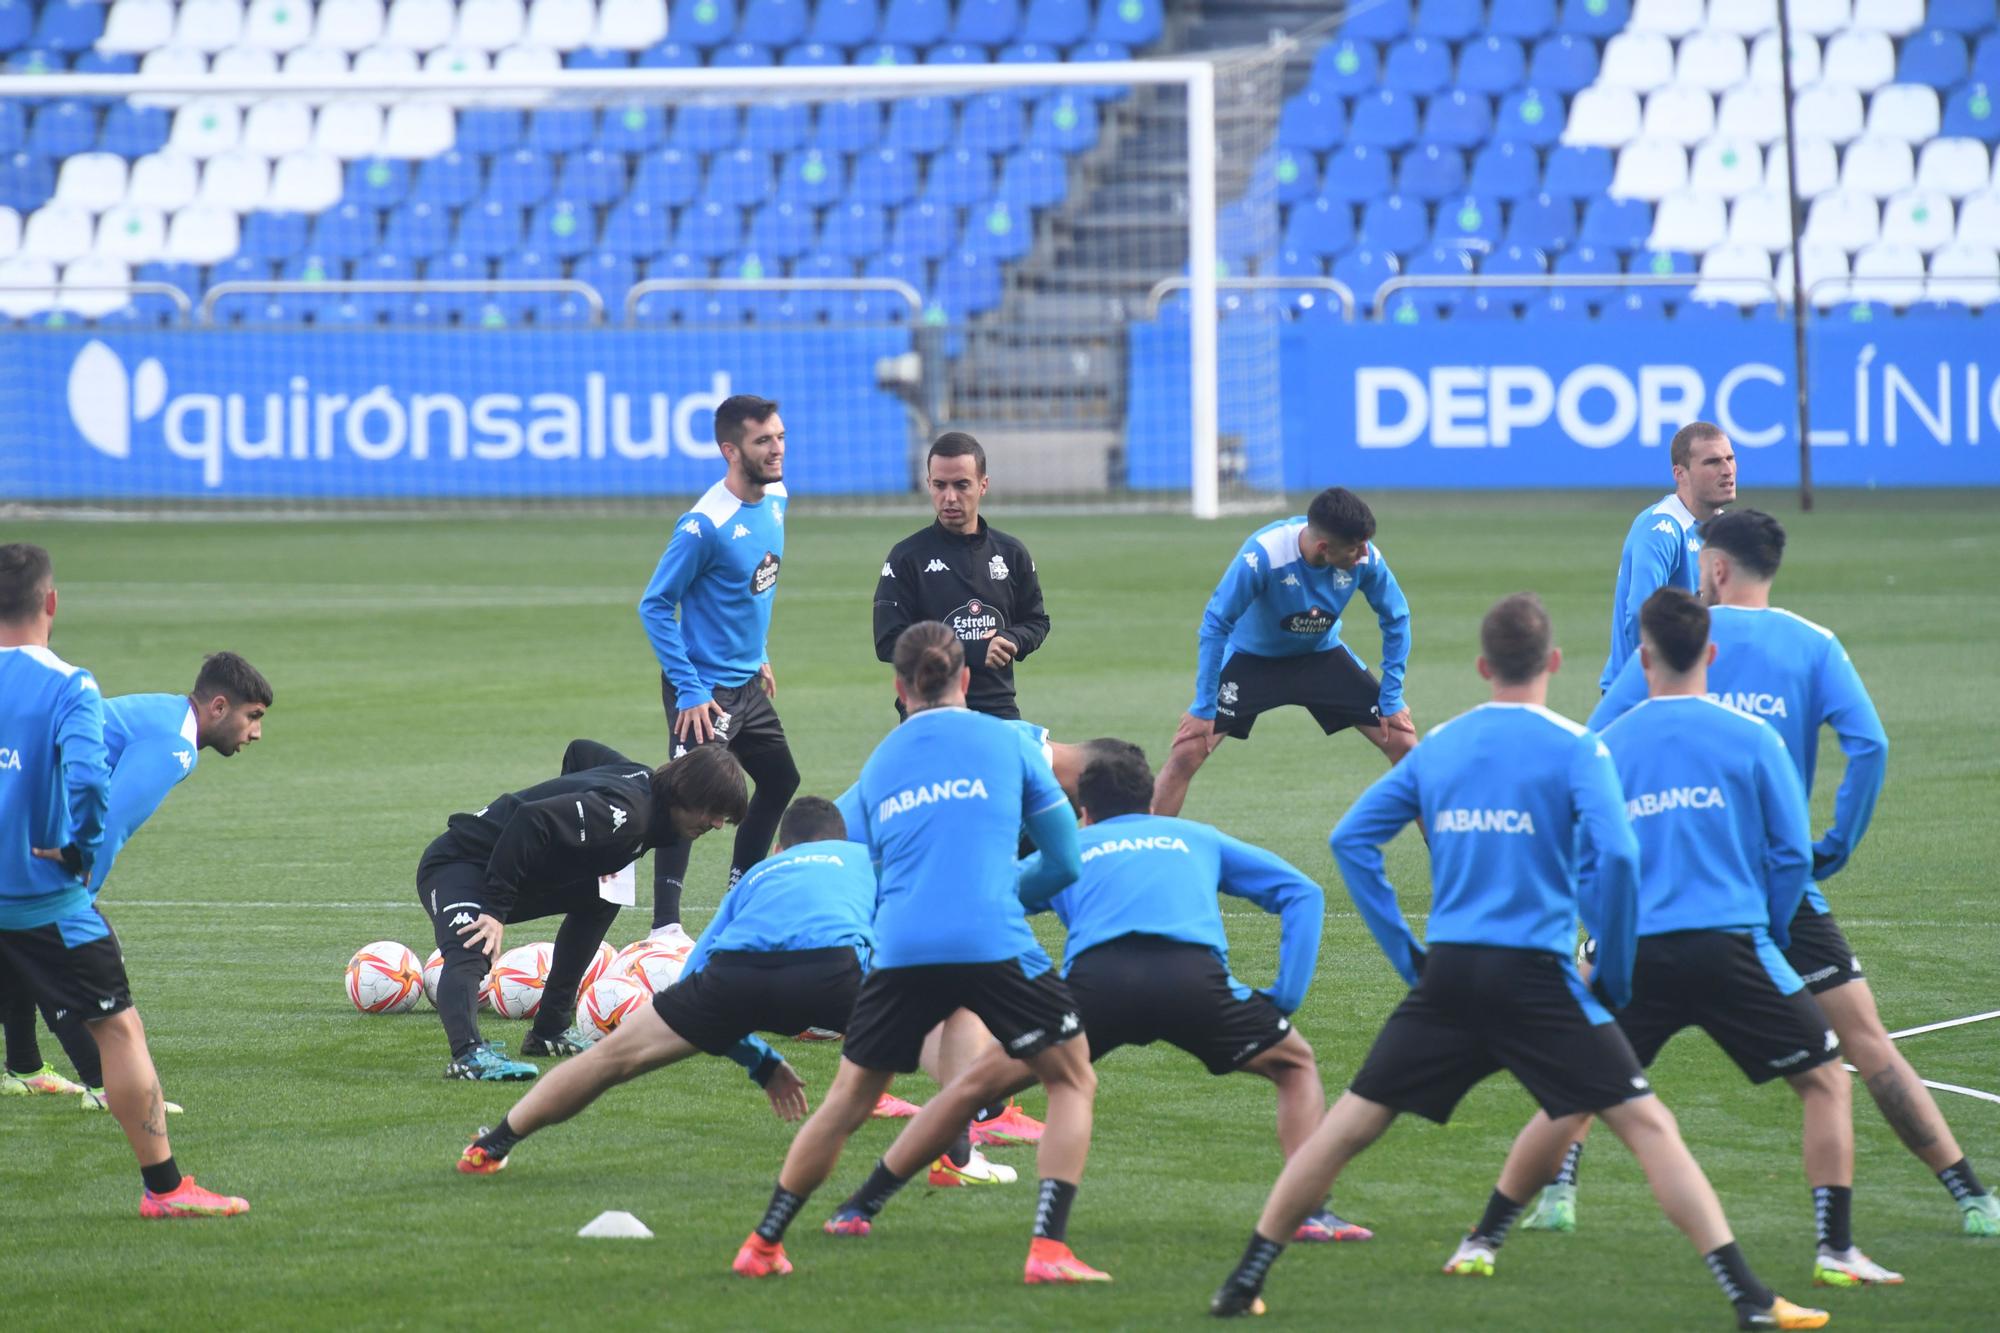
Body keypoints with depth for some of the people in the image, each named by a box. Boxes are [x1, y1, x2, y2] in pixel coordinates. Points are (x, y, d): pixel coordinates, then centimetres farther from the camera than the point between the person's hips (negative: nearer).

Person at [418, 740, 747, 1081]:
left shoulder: (643, 780, 4)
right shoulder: (629, 815, -28)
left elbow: (580, 751, 24)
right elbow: (533, 820, -37)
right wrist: (496, 908, -34)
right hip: (458, 864, -10)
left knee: (601, 900, 20)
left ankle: (548, 1033, 18)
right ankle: (468, 1054, -58)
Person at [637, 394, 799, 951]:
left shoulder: (775, 501, 3)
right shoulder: (705, 525, -22)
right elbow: (654, 606, -18)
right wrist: (689, 691, -21)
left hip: (748, 683, 9)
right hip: (706, 689, -9)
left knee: (780, 783, 19)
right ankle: (665, 927, -6)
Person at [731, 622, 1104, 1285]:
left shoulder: (878, 765, 20)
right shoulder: (1006, 741, 11)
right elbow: (1065, 862, 14)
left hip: (900, 950, 3)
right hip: (995, 946, -3)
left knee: (847, 1101, 19)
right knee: (1072, 1082, 13)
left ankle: (762, 1245, 26)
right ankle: (1048, 1249, -3)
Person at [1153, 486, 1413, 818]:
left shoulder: (1365, 556, -25)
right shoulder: (1263, 555, -35)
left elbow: (1395, 618, -8)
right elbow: (1216, 624, -26)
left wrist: (1392, 698, -10)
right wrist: (1204, 707, -23)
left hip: (1322, 655, 3)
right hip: (1253, 656, -3)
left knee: (1403, 743, -7)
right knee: (1186, 755, -17)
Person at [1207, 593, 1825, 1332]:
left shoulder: (1438, 745, 11)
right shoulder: (1575, 748, -3)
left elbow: (1351, 838, 11)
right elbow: (1611, 856, -14)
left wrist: (1404, 952, 13)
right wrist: (1614, 973, -3)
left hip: (1447, 971, 4)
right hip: (1535, 974, -4)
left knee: (1348, 1125, 12)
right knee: (1646, 1124, -3)